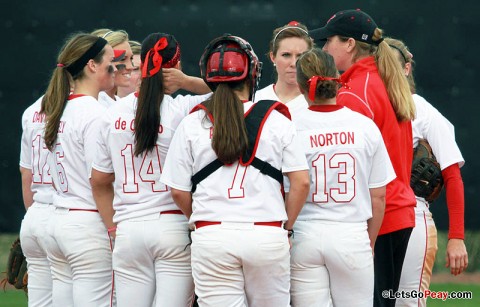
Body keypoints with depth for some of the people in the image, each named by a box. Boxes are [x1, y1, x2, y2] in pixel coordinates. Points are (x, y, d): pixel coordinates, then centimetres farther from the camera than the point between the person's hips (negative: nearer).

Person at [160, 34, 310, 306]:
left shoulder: (192, 124, 4)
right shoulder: (277, 120, 2)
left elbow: (179, 191, 5)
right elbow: (301, 183, 0)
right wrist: (286, 227, 12)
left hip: (211, 236, 0)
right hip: (267, 237, 0)